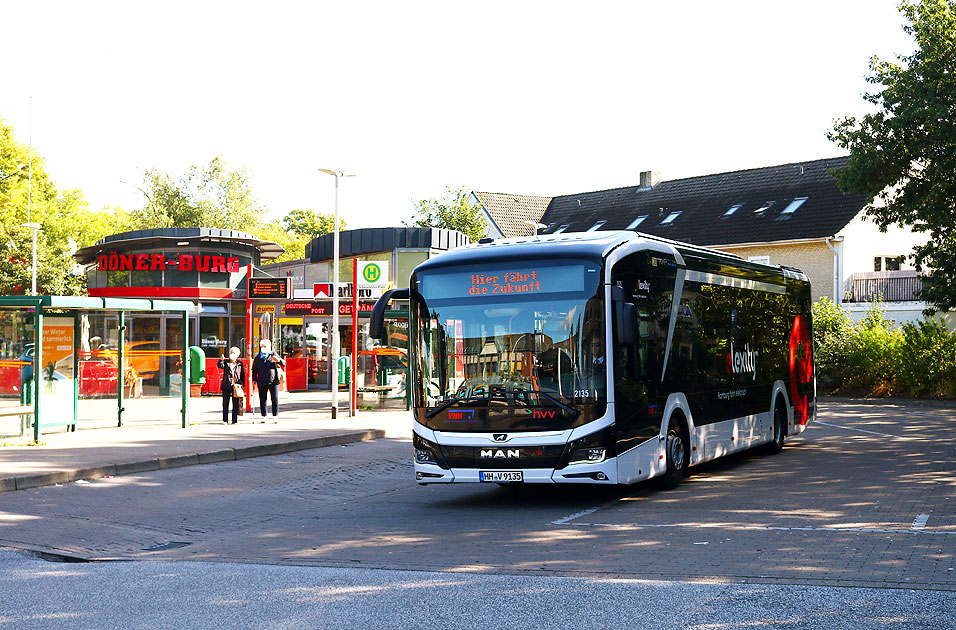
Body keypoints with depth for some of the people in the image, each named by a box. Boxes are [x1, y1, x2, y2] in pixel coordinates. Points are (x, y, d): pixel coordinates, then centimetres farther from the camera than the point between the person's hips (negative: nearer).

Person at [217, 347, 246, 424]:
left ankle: (235, 420, 8)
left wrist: (243, 384, 6)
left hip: (236, 386, 0)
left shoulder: (240, 363, 10)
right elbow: (219, 365, -10)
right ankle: (225, 420, 7)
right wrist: (221, 360, -29)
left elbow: (243, 375, 12)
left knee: (236, 404, 2)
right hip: (226, 386, 0)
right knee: (225, 403, 2)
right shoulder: (226, 362, 9)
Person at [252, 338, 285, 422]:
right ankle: (263, 416, 13)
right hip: (261, 383, 2)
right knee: (262, 400, 4)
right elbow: (254, 369, 15)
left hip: (273, 381, -2)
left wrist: (279, 360, -19)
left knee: (275, 399, -3)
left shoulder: (273, 355, 6)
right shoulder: (258, 357, 12)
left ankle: (275, 416, 5)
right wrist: (254, 379, 5)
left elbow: (284, 363, 2)